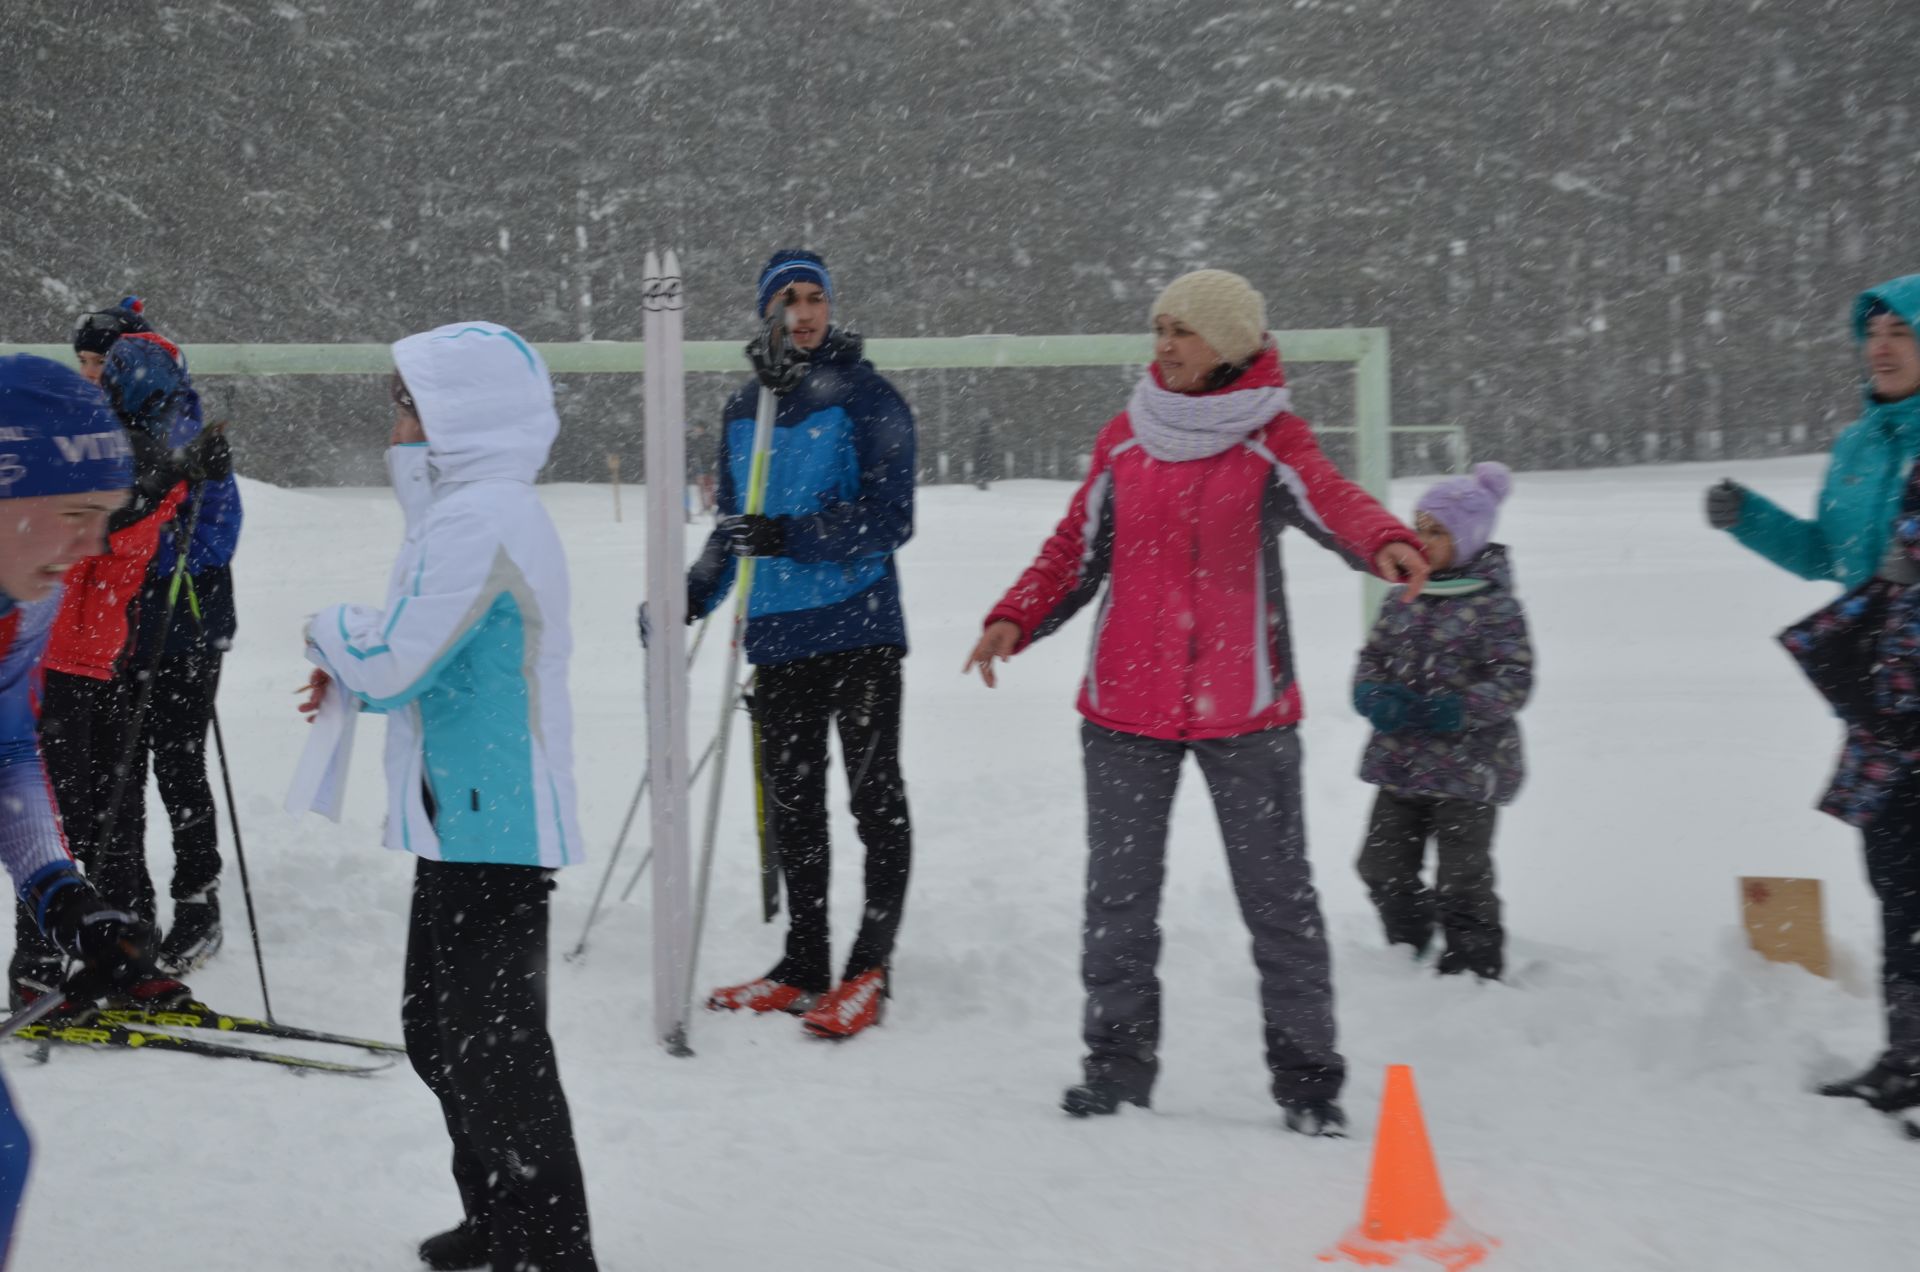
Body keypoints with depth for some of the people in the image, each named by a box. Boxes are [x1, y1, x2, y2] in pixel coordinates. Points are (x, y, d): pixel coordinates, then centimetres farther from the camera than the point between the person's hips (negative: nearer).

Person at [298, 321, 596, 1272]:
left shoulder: (478, 520, -19)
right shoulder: (496, 508, 14)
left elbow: (389, 666, -23)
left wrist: (329, 628, -2)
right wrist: (356, 671, 11)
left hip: (491, 829, -11)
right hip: (475, 817, 11)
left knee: (492, 1051, -3)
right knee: (439, 1032, 20)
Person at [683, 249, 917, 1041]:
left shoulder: (867, 399, -7)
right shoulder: (745, 410, 12)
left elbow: (890, 518, -15)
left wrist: (793, 535, -26)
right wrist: (693, 596, 11)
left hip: (859, 628, -6)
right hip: (779, 634, 6)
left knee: (875, 798, 0)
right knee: (790, 803, 11)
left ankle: (868, 971, 7)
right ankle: (804, 967, 21)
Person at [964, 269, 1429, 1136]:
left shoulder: (1271, 440, -3)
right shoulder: (1125, 439, 7)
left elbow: (1332, 501, -22)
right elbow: (1077, 551, 12)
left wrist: (1386, 542, -44)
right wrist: (1013, 620, -4)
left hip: (1245, 711, -3)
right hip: (1125, 707, 3)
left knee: (1278, 896, 1)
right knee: (1118, 894, 8)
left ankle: (1306, 1075, 13)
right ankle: (1118, 1064, 21)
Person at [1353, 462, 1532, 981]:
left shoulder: (1494, 603, -10)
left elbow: (1514, 680, -14)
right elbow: (1372, 657, 12)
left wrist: (1456, 710, -26)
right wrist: (1376, 697, -10)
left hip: (1468, 764, -6)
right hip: (1400, 759, 6)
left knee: (1462, 879, 0)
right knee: (1384, 866, 9)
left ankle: (1476, 972, 15)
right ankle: (1409, 953, 29)